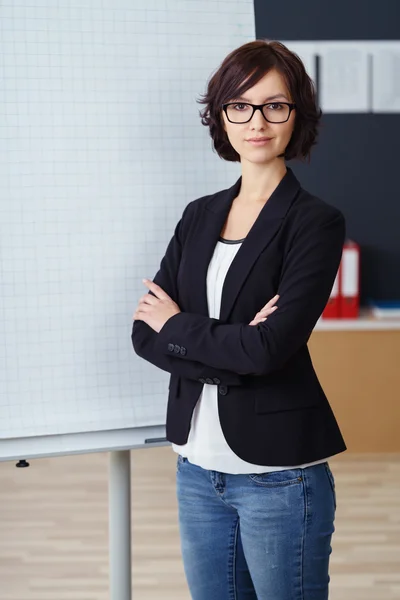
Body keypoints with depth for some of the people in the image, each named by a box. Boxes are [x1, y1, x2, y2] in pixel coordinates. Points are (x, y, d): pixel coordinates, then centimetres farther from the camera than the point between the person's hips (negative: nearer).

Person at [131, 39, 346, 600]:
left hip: (280, 476, -5)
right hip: (199, 469, 5)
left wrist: (177, 327, -6)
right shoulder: (199, 216, 8)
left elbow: (272, 348, -20)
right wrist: (230, 349, -16)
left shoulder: (316, 222, -9)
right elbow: (145, 333, 0)